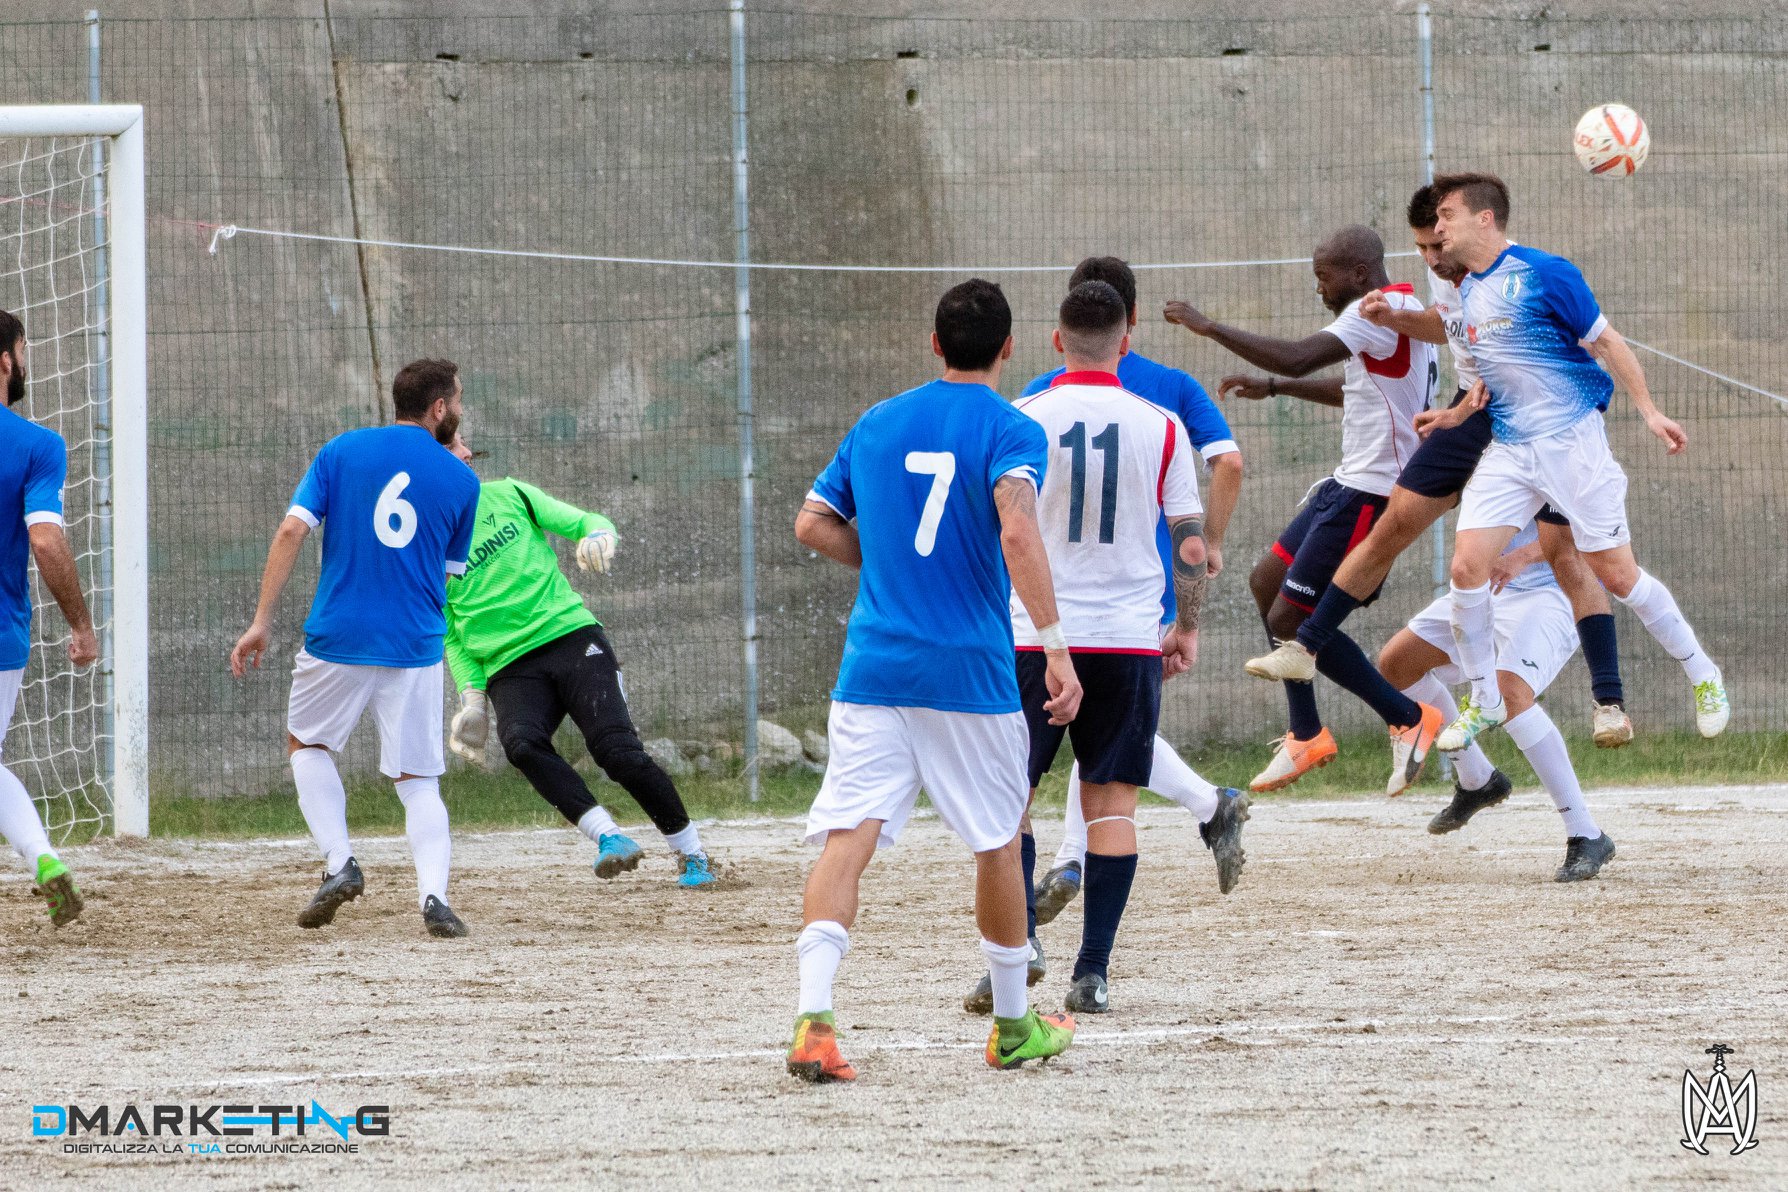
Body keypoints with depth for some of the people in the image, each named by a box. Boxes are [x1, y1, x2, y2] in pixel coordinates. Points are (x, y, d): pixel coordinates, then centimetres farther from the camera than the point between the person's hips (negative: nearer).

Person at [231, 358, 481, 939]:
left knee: (306, 744, 24)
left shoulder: (342, 451, 3)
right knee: (419, 781, 7)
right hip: (416, 649, 0)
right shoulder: (460, 481, 3)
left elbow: (292, 531, -6)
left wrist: (262, 622, -4)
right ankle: (434, 894, -14)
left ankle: (338, 863, 7)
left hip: (338, 637, 0)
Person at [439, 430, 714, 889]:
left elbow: (584, 522, 12)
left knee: (616, 749, -16)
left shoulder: (507, 496, 10)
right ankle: (609, 837, -35)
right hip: (509, 668, 0)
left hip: (571, 634, 0)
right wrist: (472, 698, -1)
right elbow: (452, 639, 12)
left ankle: (691, 854, -2)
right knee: (522, 742, -32)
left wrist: (598, 533, -13)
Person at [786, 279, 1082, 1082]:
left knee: (847, 836, -7)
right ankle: (1013, 1027, 28)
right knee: (998, 843, 15)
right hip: (970, 673, -3)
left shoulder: (877, 425, 12)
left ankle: (812, 1017, -27)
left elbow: (813, 525, 13)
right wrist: (1055, 645, -22)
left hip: (872, 666, 3)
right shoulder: (1011, 432, -3)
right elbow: (1017, 532, -20)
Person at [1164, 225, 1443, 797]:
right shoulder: (1396, 312, 15)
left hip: (1371, 493, -11)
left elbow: (1297, 357, -28)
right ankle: (1307, 735, 22)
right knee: (1267, 581, 17)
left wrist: (1209, 327, -20)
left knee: (1291, 619, -8)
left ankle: (1408, 718, 2)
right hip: (1351, 485, 11)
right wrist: (1273, 387, 28)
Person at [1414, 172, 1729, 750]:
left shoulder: (1542, 274, -11)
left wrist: (1650, 410, -12)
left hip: (1571, 438, -6)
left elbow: (1606, 341, -7)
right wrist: (1461, 411, 9)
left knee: (1616, 574, -2)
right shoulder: (1467, 293, 11)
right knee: (1467, 566, -10)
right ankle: (1485, 701, 4)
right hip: (1508, 450, 6)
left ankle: (1702, 675, 18)